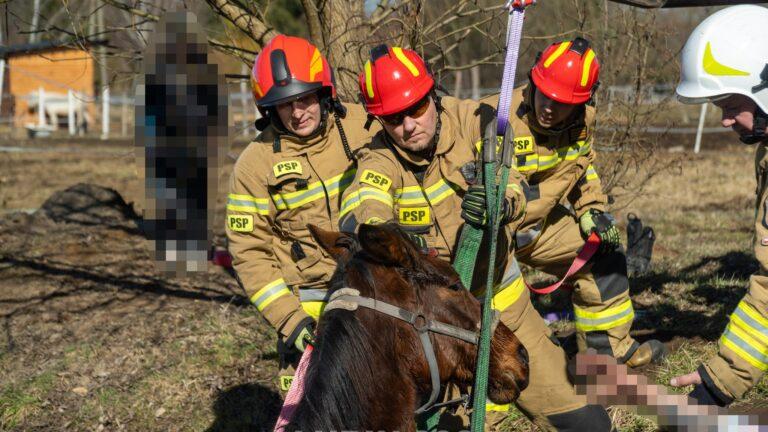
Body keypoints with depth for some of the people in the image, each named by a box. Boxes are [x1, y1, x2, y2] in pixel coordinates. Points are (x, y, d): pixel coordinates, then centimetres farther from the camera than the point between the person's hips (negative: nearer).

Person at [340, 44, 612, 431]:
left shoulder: (472, 121, -7)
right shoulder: (380, 160, -12)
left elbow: (512, 184, -16)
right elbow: (359, 213, -31)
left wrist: (501, 202, -40)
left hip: (505, 306, 2)